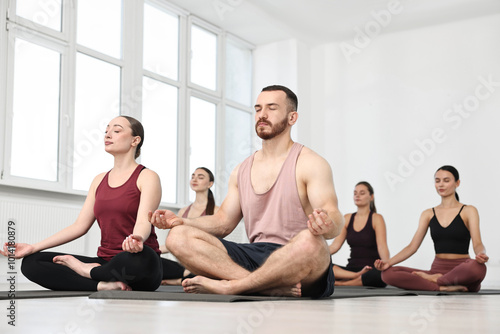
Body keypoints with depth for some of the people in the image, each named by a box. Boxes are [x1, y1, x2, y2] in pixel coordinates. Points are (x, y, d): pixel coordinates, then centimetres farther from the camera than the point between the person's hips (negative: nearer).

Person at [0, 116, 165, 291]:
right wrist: (33, 247, 4)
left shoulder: (147, 177, -1)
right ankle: (103, 285, -23)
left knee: (140, 257, -43)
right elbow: (80, 225, 13)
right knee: (30, 262, -8)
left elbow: (144, 220, -18)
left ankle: (88, 271, -12)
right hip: (105, 262, 6)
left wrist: (137, 239, -43)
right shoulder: (100, 180, 18)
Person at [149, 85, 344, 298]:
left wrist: (326, 226, -36)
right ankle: (274, 287, -31)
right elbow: (224, 222, 20)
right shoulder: (242, 171, 20)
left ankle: (230, 286, -26)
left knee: (309, 240, -41)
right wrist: (181, 221, 3)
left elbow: (335, 219, -11)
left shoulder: (310, 163, 1)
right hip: (255, 256, 5)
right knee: (178, 237, -15)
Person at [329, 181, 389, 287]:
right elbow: (334, 246, 6)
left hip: (372, 269, -3)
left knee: (381, 275, -40)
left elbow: (382, 247, -14)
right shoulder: (347, 218, 14)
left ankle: (340, 283, -25)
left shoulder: (376, 218, 1)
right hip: (352, 268, 3)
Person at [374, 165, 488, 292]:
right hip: (437, 268, 3)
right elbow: (412, 246, 6)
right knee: (388, 273, -19)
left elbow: (477, 243, -7)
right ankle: (442, 287, -26)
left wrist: (481, 254, -33)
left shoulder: (468, 211, 5)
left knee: (477, 267, -41)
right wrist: (389, 262, -10)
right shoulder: (428, 214, 14)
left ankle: (434, 279, -16)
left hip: (461, 272, -3)